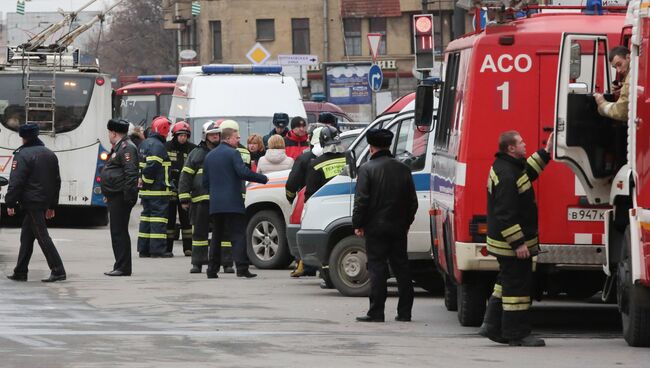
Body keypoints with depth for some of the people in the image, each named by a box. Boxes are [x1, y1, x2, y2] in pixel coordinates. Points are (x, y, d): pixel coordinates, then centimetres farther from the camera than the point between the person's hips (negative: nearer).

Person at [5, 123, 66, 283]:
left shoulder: (23, 155, -12)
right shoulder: (50, 154, 14)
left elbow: (16, 181, -17)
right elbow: (56, 181, 19)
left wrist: (10, 203, -9)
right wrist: (52, 206, 25)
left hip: (31, 202, -8)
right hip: (45, 202, 8)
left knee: (42, 236, -9)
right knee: (27, 236, 15)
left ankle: (58, 271, -15)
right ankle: (20, 272, 19)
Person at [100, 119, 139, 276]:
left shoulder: (127, 148, -13)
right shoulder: (119, 147, 20)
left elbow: (131, 173, -22)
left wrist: (128, 195, -25)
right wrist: (108, 195, 26)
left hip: (120, 197, -11)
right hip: (115, 197, 11)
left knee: (119, 232, -10)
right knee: (117, 232, 13)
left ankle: (123, 267, -9)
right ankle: (120, 266, 18)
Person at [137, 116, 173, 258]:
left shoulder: (144, 144, 17)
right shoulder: (158, 146, -14)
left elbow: (140, 165, 21)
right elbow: (152, 166, -22)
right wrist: (147, 181, -12)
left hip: (146, 191, 9)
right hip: (158, 190, -9)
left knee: (146, 216, 12)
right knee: (158, 217, -7)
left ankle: (143, 249, 14)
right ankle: (157, 249, -10)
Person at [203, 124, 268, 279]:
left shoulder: (210, 156, 15)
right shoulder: (232, 153, -7)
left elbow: (205, 181, 18)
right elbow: (243, 172, -19)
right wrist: (264, 179, -12)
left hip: (215, 204, 6)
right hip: (232, 203, -6)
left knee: (216, 237, 12)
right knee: (238, 235, -5)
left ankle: (212, 269, 10)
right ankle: (242, 268, -14)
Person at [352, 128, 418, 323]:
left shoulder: (367, 169, -10)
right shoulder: (402, 169, 6)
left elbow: (361, 200, -13)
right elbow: (412, 201, 11)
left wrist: (358, 224, -5)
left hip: (376, 227, -5)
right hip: (398, 227, 5)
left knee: (377, 269, -3)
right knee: (401, 268, 9)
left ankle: (376, 312, -6)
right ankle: (404, 312, 11)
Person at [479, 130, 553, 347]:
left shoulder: (505, 166, 10)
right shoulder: (507, 176, -23)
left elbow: (526, 173, 31)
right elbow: (506, 214, -26)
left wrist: (546, 153, 27)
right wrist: (518, 244, -26)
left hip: (504, 243, 11)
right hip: (512, 241, -11)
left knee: (507, 282, 19)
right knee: (517, 285, -5)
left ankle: (492, 326, 24)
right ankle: (517, 335, -1)